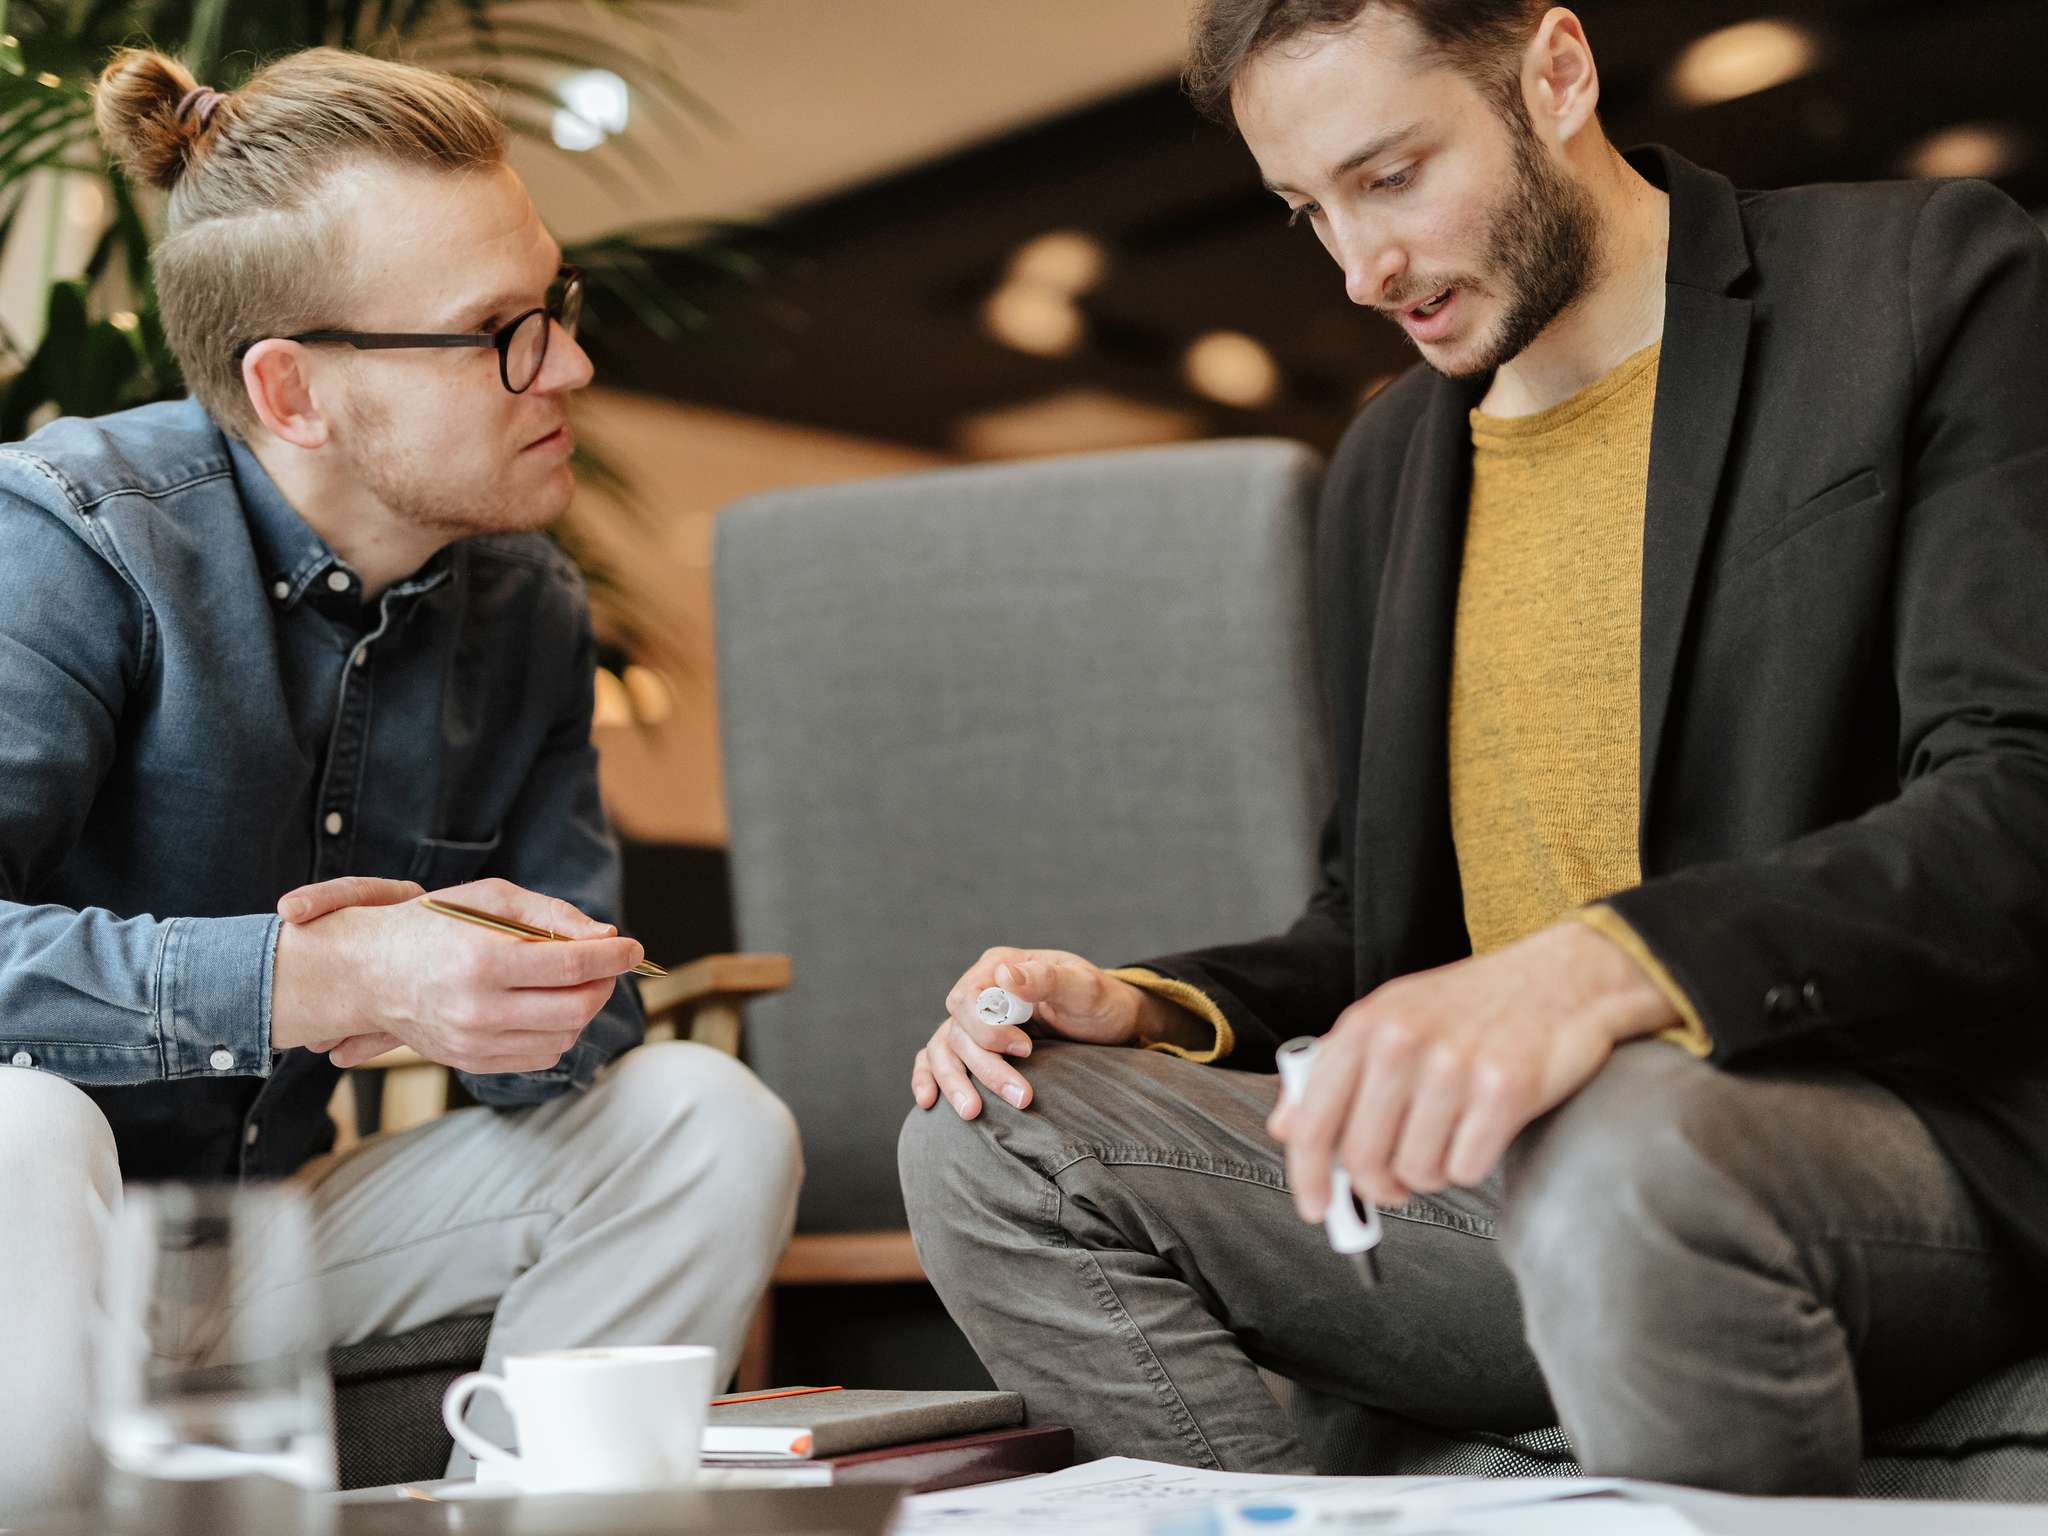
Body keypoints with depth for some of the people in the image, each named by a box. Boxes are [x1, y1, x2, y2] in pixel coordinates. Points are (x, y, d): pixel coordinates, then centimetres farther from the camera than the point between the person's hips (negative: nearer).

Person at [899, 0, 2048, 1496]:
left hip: (1912, 1137, -6)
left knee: (1620, 1159, -39)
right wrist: (1151, 1008, 1)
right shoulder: (1388, 462, 18)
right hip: (1505, 1155, 6)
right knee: (988, 1143, -9)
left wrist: (1603, 968, -32)